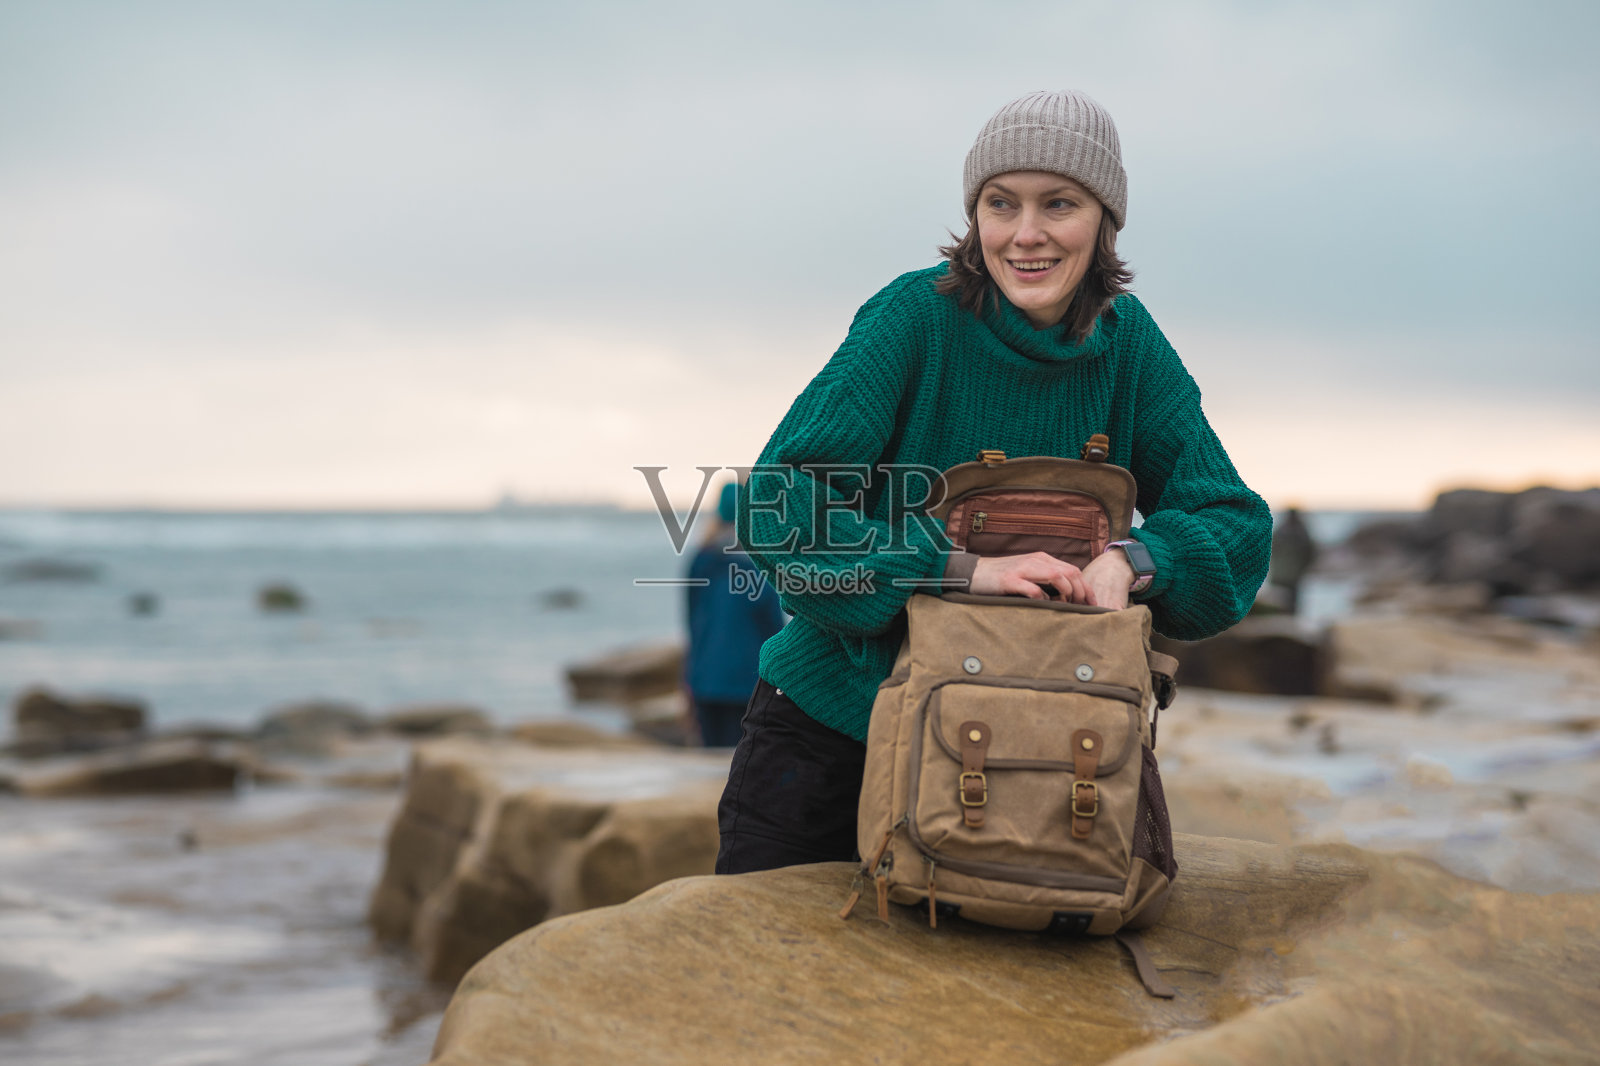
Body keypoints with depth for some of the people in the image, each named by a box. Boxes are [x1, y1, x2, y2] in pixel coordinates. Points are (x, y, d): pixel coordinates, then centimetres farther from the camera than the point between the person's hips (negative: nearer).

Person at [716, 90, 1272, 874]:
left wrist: (1131, 562, -26)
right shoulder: (918, 315, -15)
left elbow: (1234, 523, -5)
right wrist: (960, 569, -33)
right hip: (831, 721, -2)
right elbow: (782, 504, -22)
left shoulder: (1129, 344, -4)